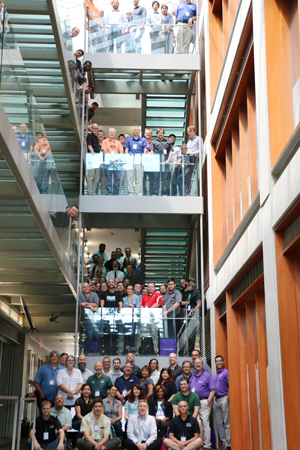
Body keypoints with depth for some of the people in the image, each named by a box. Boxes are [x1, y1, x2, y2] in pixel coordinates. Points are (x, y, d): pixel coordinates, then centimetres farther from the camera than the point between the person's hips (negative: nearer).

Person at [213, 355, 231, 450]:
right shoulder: (215, 375, 19)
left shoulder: (226, 372, -4)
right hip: (216, 400, 8)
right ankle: (224, 442, 16)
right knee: (218, 423, 9)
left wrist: (227, 398, -17)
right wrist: (214, 399, 13)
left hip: (224, 399, -8)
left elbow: (230, 386, -11)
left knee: (227, 423, -4)